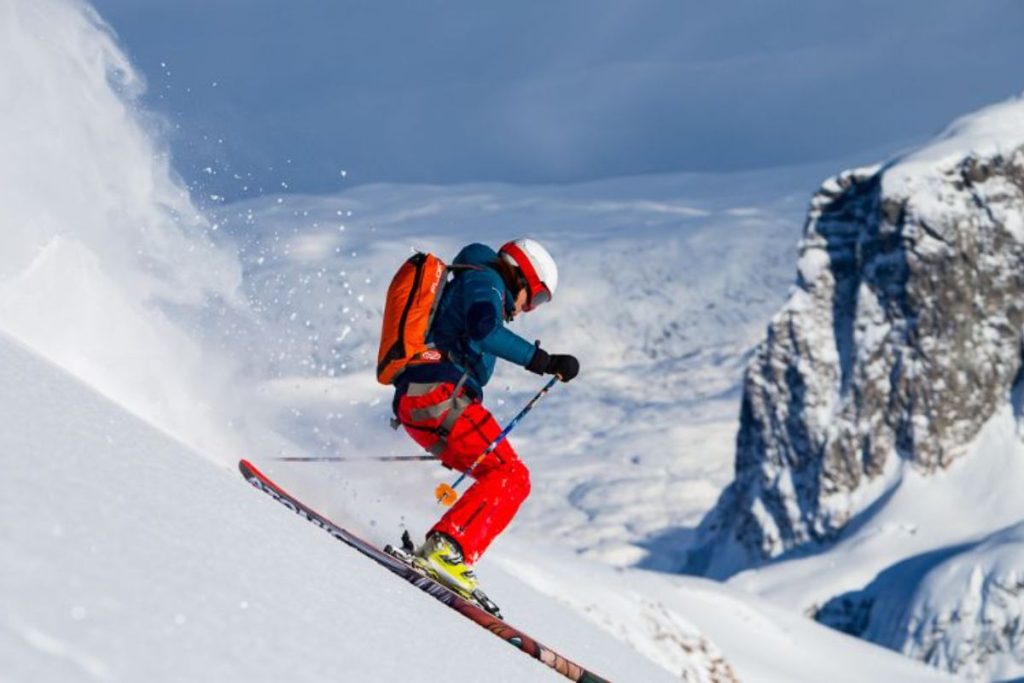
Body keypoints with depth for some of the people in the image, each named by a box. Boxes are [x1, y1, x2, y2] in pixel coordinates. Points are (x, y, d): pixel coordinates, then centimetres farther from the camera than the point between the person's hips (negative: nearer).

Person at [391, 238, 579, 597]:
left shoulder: (462, 288, 31)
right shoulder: (483, 281, 0)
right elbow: (485, 331, -21)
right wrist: (544, 360, -23)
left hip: (413, 405, 10)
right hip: (439, 396, -10)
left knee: (508, 478, 9)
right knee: (510, 476, -15)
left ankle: (439, 554, -1)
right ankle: (446, 547, -29)